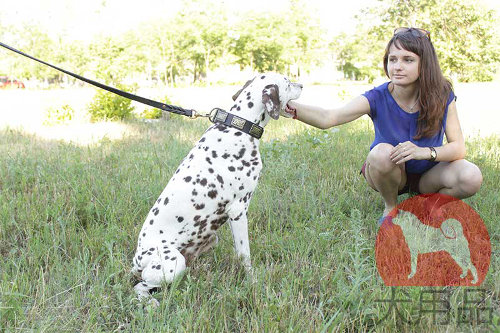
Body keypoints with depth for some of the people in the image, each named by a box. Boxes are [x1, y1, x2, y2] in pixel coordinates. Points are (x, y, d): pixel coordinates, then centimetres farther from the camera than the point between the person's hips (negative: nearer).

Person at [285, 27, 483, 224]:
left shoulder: (442, 96, -16)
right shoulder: (378, 98, -21)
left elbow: (459, 147, -18)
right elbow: (328, 117, -36)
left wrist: (424, 151, -38)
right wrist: (291, 107, -54)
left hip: (427, 173, 1)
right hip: (389, 172, -1)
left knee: (471, 178, -27)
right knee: (382, 151, -35)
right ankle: (391, 207, -4)